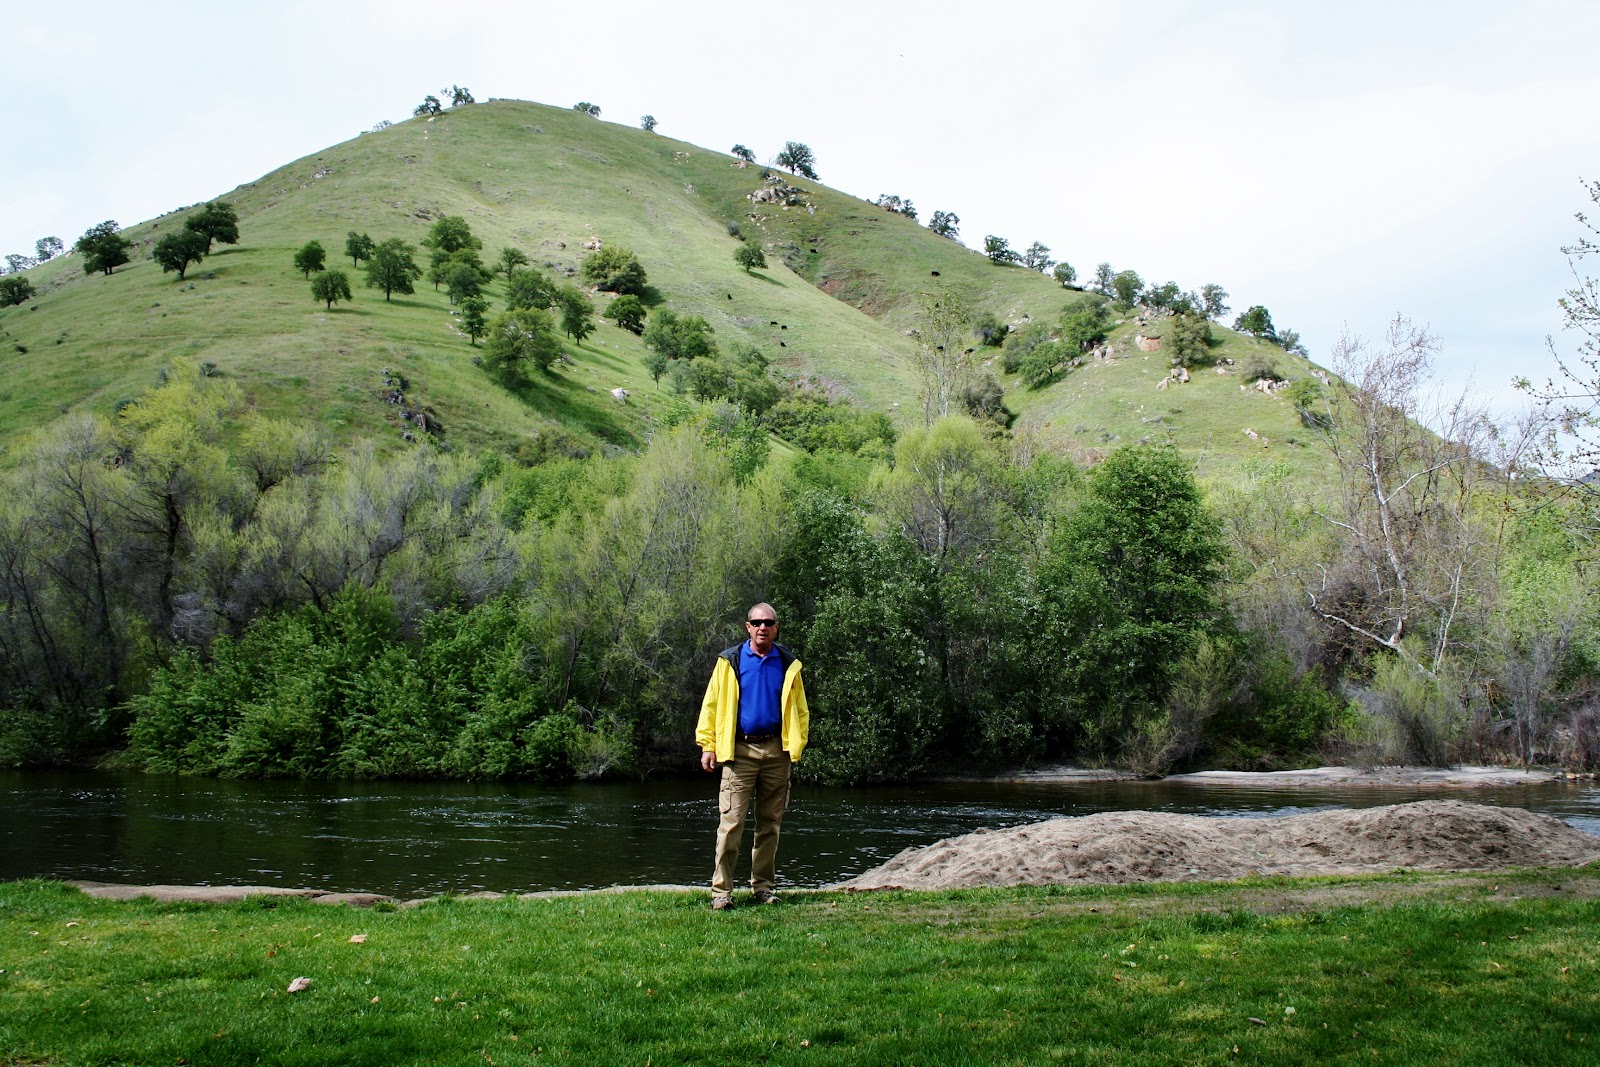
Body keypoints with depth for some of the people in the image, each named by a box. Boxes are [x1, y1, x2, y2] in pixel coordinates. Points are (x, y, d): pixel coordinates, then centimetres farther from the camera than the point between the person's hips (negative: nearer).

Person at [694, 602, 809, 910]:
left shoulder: (788, 664, 9)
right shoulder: (730, 661, 3)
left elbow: (800, 710, 13)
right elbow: (711, 705, 2)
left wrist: (796, 744, 2)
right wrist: (708, 745, -4)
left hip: (776, 751, 3)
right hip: (739, 751, -2)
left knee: (770, 823, 8)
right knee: (731, 822, -7)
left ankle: (763, 886, 17)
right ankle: (721, 889, -2)